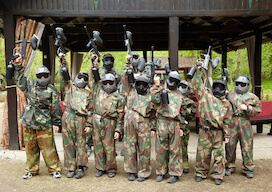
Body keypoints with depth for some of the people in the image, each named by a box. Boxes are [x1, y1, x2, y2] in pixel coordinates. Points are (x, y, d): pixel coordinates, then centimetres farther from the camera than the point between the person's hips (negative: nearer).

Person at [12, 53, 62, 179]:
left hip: (44, 123, -4)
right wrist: (17, 64, 8)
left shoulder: (52, 90, -1)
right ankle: (31, 169, 28)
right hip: (28, 122, 4)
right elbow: (19, 78, 18)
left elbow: (56, 108, 0)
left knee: (48, 148, -1)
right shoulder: (30, 85, 9)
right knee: (30, 147, 13)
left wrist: (56, 123, -2)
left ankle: (55, 169, 13)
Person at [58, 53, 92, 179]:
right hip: (68, 117, 1)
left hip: (80, 119, 0)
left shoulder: (87, 93, 14)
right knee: (68, 143, 4)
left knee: (80, 144, 1)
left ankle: (81, 168, 8)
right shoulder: (69, 86, 16)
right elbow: (64, 74, 4)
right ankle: (71, 168, 13)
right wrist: (63, 60, -9)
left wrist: (88, 124, 1)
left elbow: (90, 110, 9)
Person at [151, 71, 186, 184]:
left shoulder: (180, 95, 17)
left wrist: (181, 127, 8)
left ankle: (175, 173, 11)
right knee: (161, 149, 5)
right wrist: (156, 85, -10)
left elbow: (182, 113, 15)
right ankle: (161, 172, 18)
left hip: (175, 124, 1)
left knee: (175, 150, 2)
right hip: (162, 124, -1)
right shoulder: (161, 91, 9)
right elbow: (155, 99, -14)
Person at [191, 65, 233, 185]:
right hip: (204, 131, -1)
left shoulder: (226, 104, 13)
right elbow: (196, 84, 1)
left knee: (218, 154, 4)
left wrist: (226, 135, 11)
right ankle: (201, 173, 21)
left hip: (218, 132, 1)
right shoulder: (205, 95, 7)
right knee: (202, 153, 5)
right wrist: (198, 71, -3)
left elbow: (226, 121, 14)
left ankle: (217, 175, 17)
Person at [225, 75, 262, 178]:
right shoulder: (230, 95, 14)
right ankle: (229, 167, 18)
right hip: (231, 122, 1)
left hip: (245, 123, -1)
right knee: (230, 146, 4)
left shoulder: (252, 97, 10)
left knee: (247, 146, 1)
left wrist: (247, 108, -10)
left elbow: (257, 110, 4)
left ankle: (248, 169, 14)